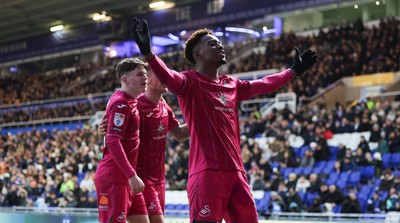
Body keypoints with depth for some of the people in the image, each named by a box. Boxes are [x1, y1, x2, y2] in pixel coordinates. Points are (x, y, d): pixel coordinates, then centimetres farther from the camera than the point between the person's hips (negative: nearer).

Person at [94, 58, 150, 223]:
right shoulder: (121, 104, -13)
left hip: (126, 178, 10)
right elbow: (112, 142, -22)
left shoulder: (131, 102, 16)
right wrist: (132, 175, -26)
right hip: (113, 178, -10)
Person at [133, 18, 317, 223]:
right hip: (207, 172, -7)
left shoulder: (232, 85, 18)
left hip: (236, 171, 7)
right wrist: (148, 52, -43)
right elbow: (168, 77, -24)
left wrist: (294, 71, 43)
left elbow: (264, 85, 34)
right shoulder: (190, 82, -3)